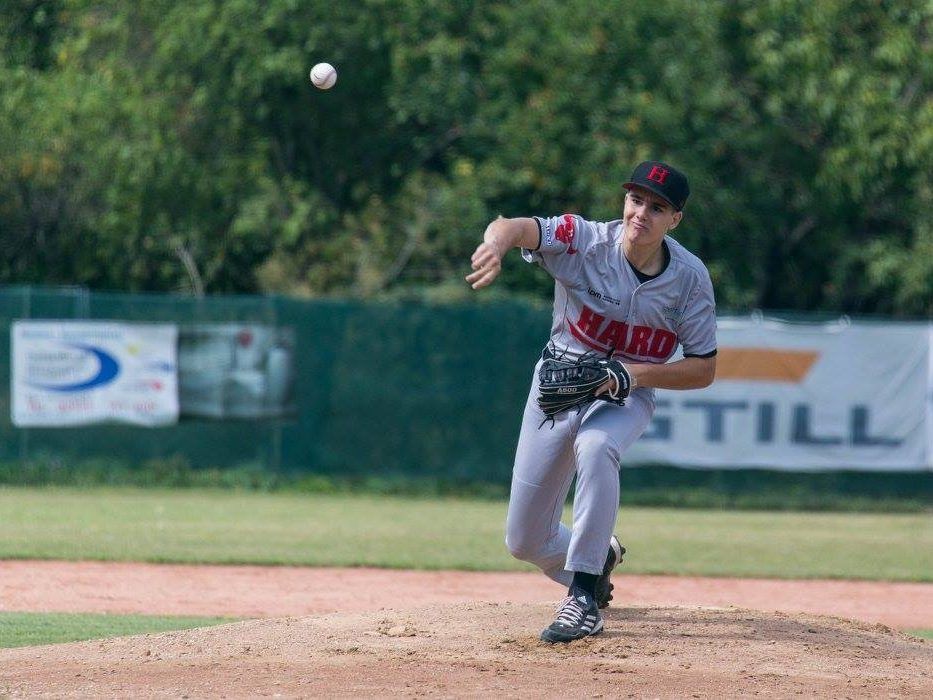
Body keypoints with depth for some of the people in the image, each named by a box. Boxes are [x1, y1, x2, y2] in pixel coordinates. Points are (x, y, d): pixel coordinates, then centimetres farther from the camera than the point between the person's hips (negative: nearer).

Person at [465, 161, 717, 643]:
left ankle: (584, 601, -33)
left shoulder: (690, 278, -15)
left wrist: (631, 373, -26)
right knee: (525, 543, 5)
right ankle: (599, 558, 41)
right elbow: (515, 229, -38)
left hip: (626, 398, -2)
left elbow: (704, 370, -10)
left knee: (595, 447, -39)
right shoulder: (585, 241, -20)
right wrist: (498, 239, -64)